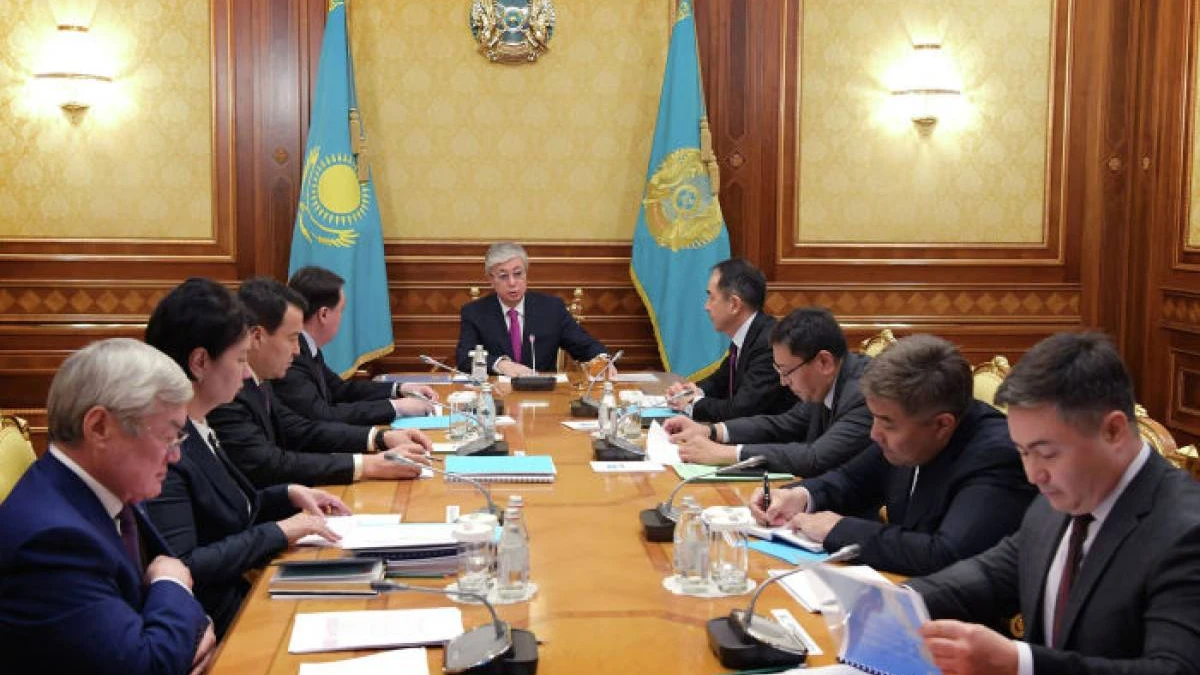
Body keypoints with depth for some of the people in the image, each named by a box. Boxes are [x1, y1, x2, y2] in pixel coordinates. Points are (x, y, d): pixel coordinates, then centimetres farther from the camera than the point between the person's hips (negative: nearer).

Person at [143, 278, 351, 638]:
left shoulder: (195, 429, 8)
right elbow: (182, 568, -25)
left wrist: (289, 495, 8)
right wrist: (279, 532, -18)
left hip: (242, 589, 9)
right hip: (216, 620, -9)